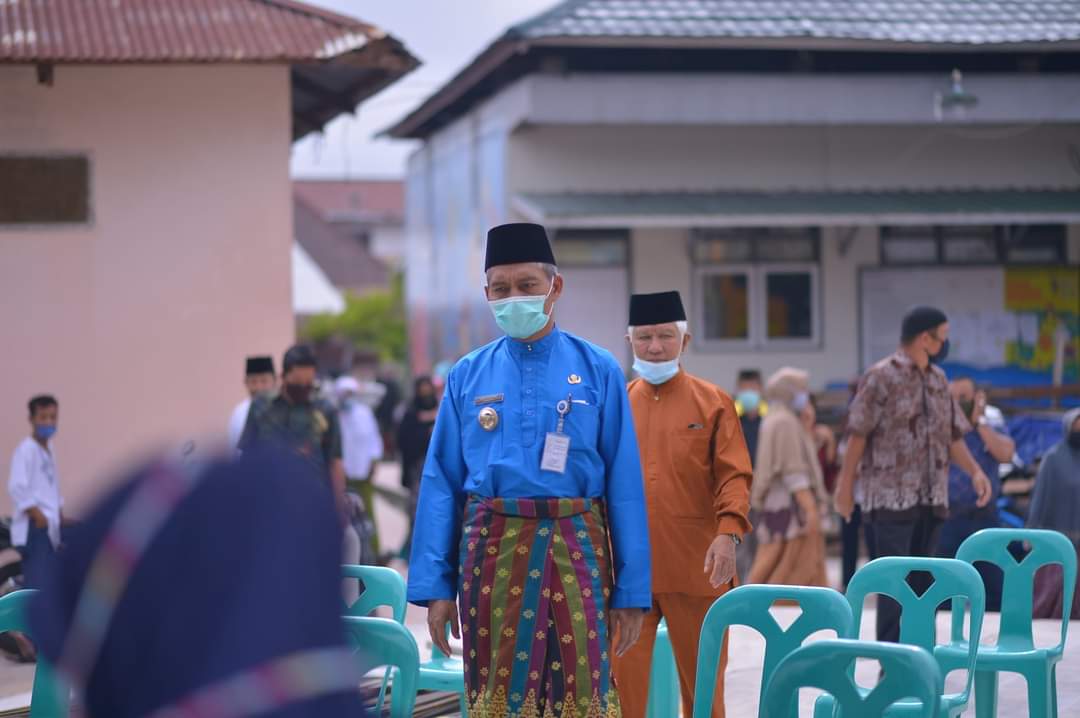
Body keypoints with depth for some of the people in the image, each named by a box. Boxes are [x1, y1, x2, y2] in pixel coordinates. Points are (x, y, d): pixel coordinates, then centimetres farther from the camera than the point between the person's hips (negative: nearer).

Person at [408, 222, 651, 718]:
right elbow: (441, 485, 6)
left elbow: (625, 484, 1)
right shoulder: (467, 376, 7)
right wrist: (435, 586, -1)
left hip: (576, 552, -1)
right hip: (491, 552, 1)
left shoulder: (598, 371, 3)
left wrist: (632, 591, -3)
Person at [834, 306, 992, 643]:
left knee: (922, 580, 10)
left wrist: (975, 471, 3)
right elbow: (858, 435, -8)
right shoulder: (881, 377, -8)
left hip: (931, 497, 7)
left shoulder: (938, 379, 13)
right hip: (892, 496, -7)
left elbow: (952, 434, 17)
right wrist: (845, 486, -9)